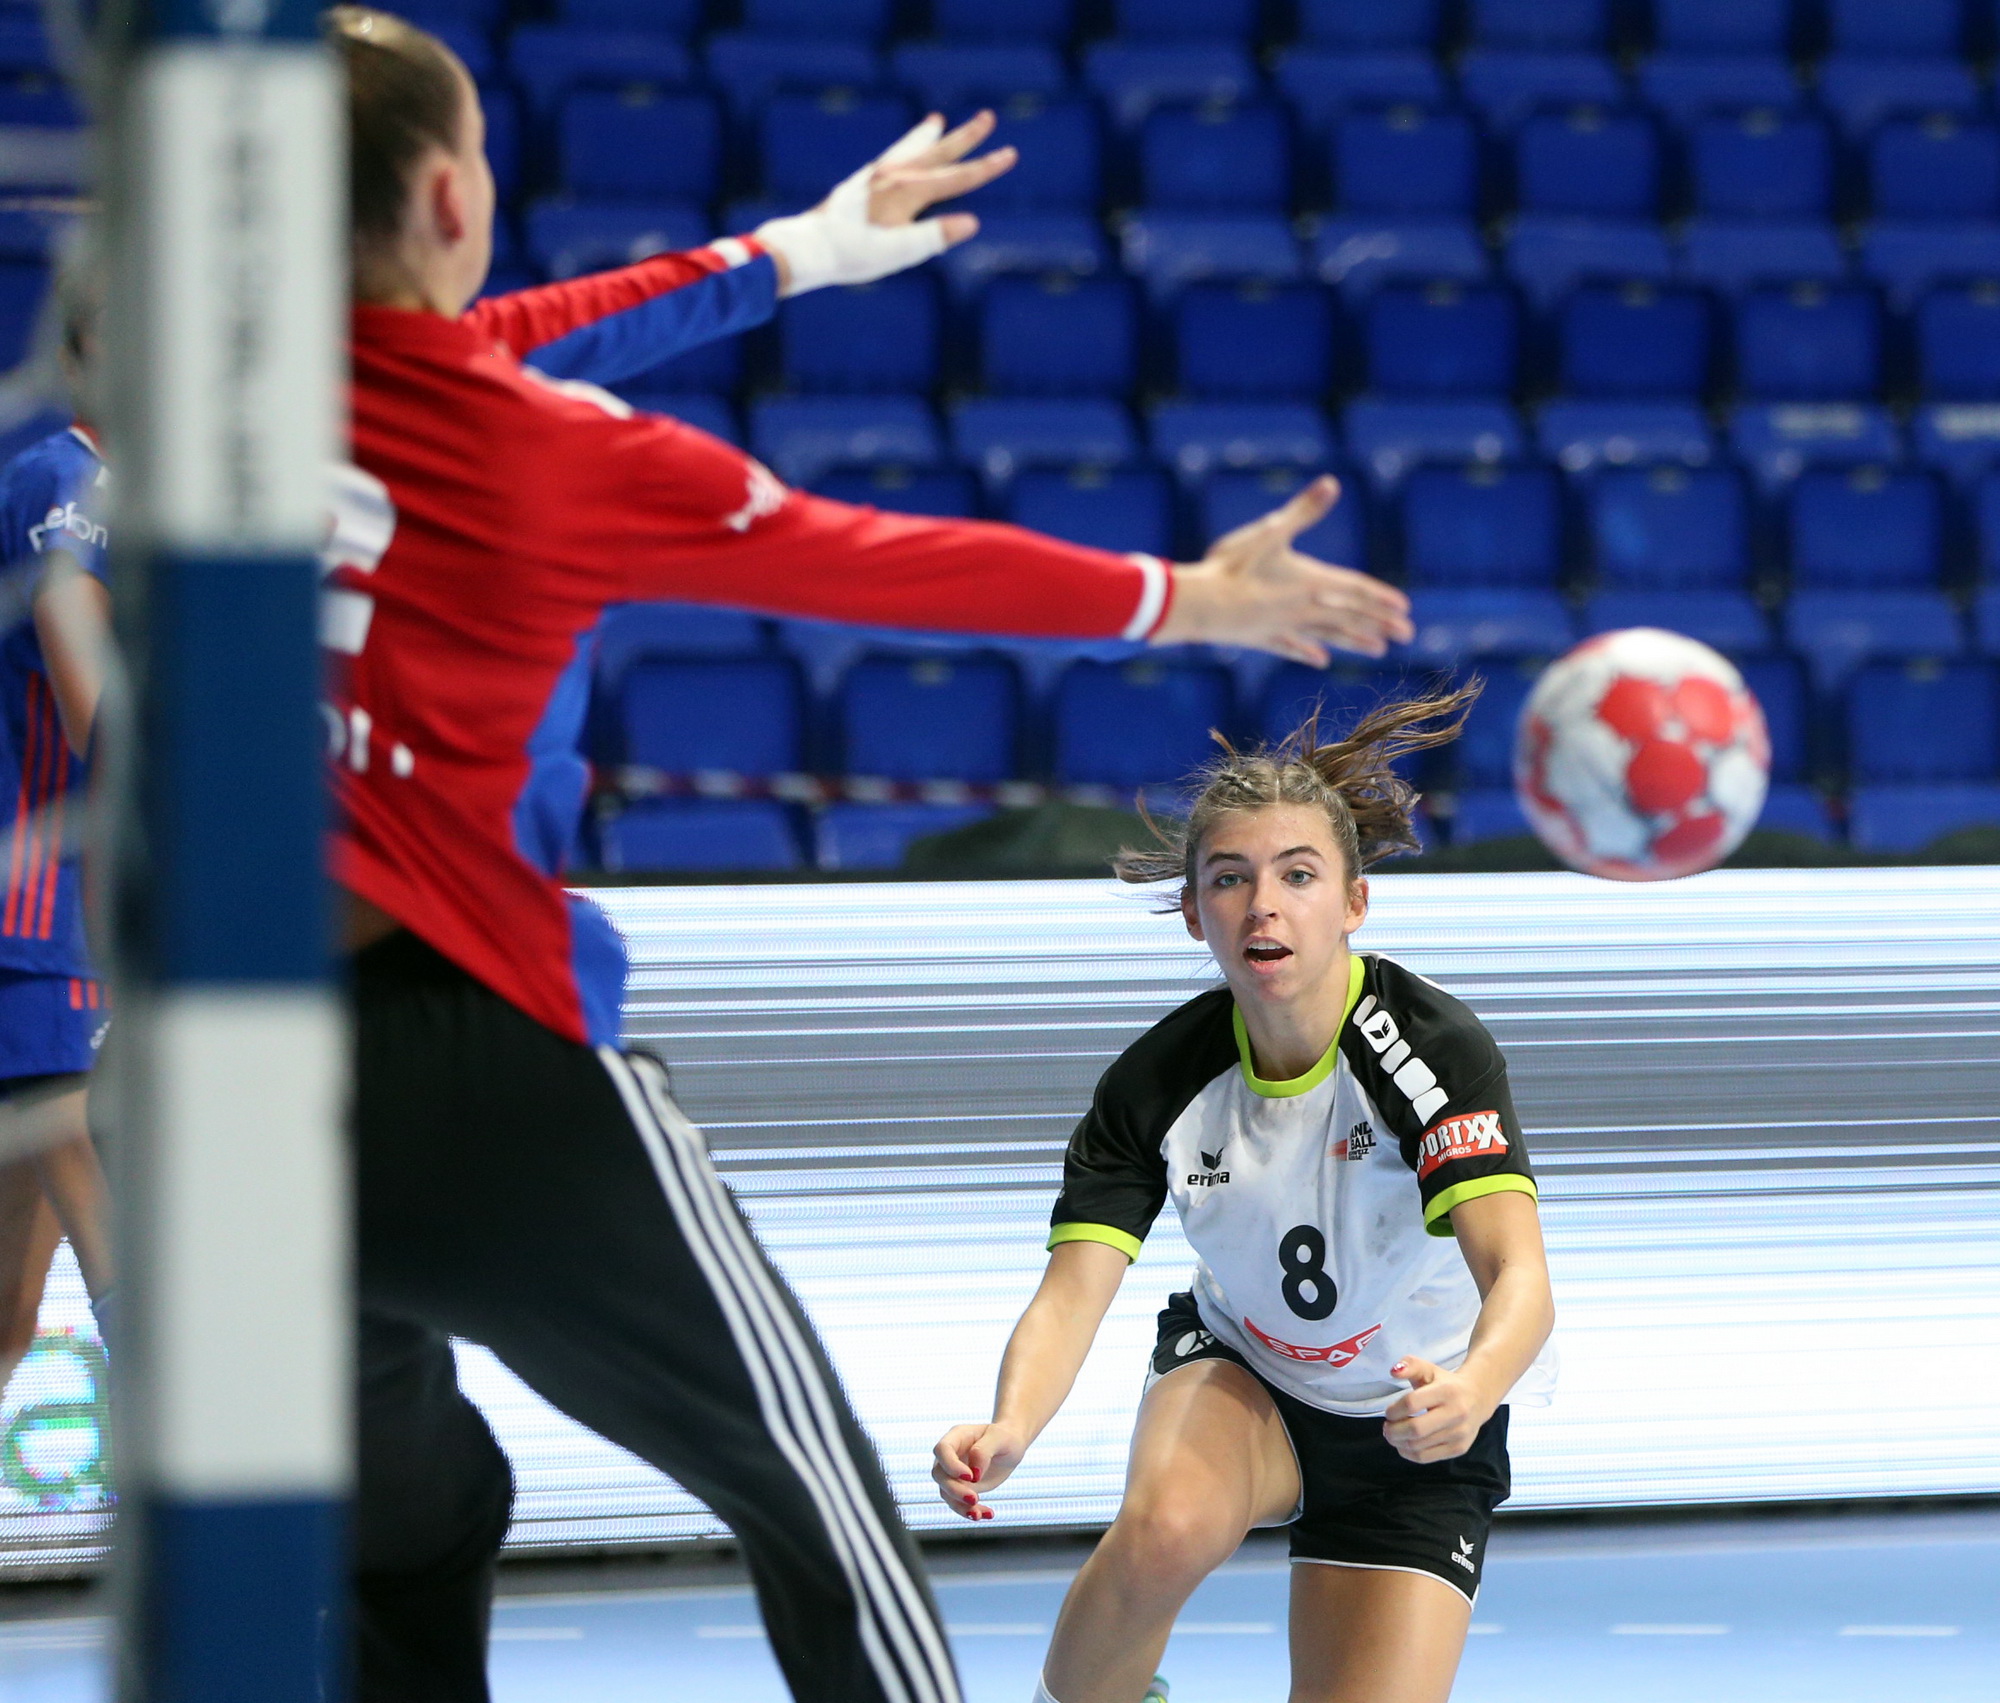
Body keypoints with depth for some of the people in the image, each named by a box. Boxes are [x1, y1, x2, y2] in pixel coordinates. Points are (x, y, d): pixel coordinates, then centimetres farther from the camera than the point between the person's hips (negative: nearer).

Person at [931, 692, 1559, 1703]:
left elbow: (1518, 1275, -42)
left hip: (1415, 1428, -1)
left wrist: (1468, 1392, -65)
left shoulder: (1434, 1046, -29)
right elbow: (1072, 1291, -28)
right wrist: (1007, 1432, -51)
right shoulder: (1157, 1085, -20)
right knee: (1168, 1525, -33)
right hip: (1240, 1373, 1)